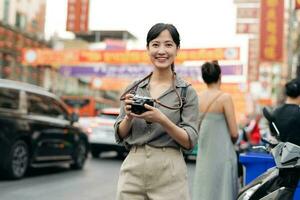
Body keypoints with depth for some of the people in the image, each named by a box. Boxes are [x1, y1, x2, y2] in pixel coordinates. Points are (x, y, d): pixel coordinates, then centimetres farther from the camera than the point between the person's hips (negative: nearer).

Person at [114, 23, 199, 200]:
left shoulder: (187, 92, -2)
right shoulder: (133, 88, 6)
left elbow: (190, 141, -6)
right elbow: (120, 136, 9)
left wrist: (161, 120, -19)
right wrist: (129, 117, -10)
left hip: (169, 172, -2)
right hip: (133, 167, 2)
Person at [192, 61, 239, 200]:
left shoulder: (197, 98, 3)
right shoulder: (225, 97, -10)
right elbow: (234, 133, -11)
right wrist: (231, 141, 9)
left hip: (203, 155, 5)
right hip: (222, 154, -4)